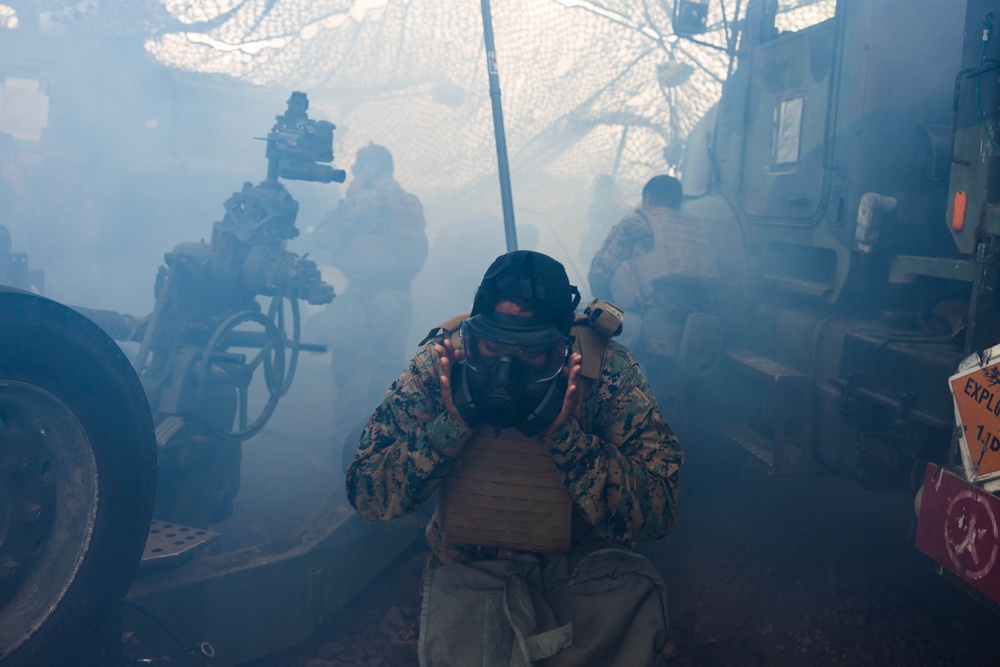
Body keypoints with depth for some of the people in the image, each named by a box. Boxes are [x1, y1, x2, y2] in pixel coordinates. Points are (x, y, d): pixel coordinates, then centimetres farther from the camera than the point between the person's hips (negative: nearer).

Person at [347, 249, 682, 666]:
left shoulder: (607, 369, -15)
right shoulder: (440, 361, -12)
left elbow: (658, 513, -20)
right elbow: (365, 495, -13)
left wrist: (562, 432, -30)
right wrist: (452, 423, -26)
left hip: (585, 561, 1)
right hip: (470, 566, -1)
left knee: (633, 593, -29)